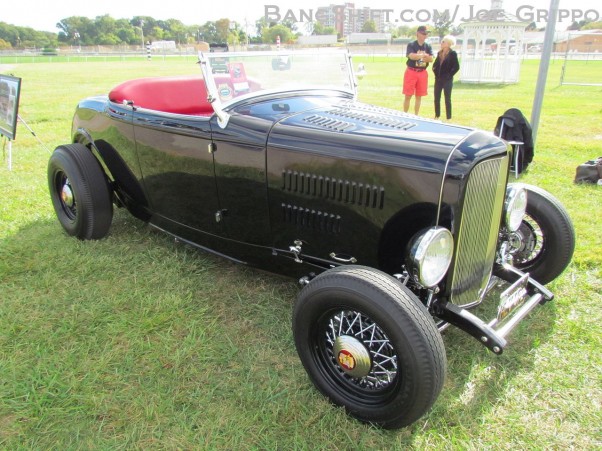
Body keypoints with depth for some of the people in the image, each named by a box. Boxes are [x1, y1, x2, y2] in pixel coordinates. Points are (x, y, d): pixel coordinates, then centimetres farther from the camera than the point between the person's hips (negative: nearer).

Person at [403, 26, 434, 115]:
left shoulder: (428, 46, 6)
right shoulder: (411, 45, -5)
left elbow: (431, 59, -4)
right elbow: (411, 56, -23)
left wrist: (418, 56, -21)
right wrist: (423, 55, -34)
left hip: (422, 73, 4)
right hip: (411, 72, -4)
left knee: (419, 96, 9)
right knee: (408, 95, -2)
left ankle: (416, 115, 19)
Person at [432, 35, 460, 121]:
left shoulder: (452, 53, -8)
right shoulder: (439, 53, 10)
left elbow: (456, 67, -10)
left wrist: (449, 75, -12)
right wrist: (435, 72, 4)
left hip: (447, 79, -6)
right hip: (438, 79, 6)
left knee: (447, 99, -1)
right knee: (436, 98, 8)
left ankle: (448, 118, 6)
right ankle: (437, 116, 20)